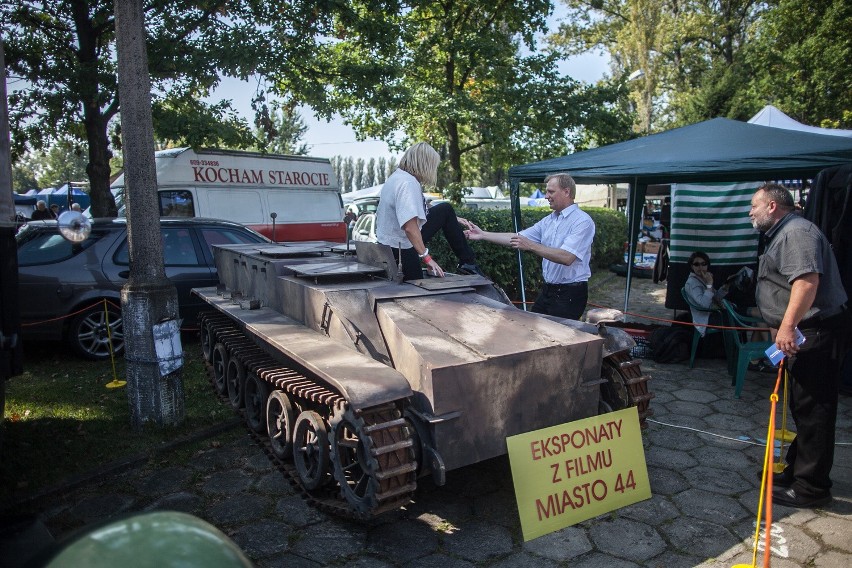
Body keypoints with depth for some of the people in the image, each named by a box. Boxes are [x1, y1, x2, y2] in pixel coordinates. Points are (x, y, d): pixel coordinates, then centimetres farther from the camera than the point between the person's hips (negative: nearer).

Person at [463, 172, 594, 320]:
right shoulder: (549, 220, 11)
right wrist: (483, 235, 5)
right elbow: (518, 237, 10)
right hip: (547, 290, 8)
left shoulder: (582, 221, -14)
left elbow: (567, 257, -26)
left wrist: (531, 246, -30)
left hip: (569, 295, -8)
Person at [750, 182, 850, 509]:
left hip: (815, 333, -12)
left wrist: (788, 326, -33)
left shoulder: (796, 232, -15)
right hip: (805, 335, 12)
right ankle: (795, 469, 31)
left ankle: (810, 488, 3)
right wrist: (781, 329, 30)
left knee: (812, 409, -5)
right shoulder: (782, 235, 20)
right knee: (803, 407, 19)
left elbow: (807, 279, -29)